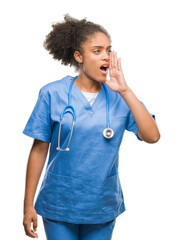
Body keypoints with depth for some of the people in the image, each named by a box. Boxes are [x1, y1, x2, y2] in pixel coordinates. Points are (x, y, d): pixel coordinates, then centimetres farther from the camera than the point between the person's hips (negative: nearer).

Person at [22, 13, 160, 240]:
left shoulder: (119, 97, -4)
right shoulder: (52, 93, -8)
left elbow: (152, 136, -15)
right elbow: (39, 150, -5)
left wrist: (125, 91, -19)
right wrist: (28, 205, -3)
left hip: (103, 206, 2)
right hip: (59, 205, -2)